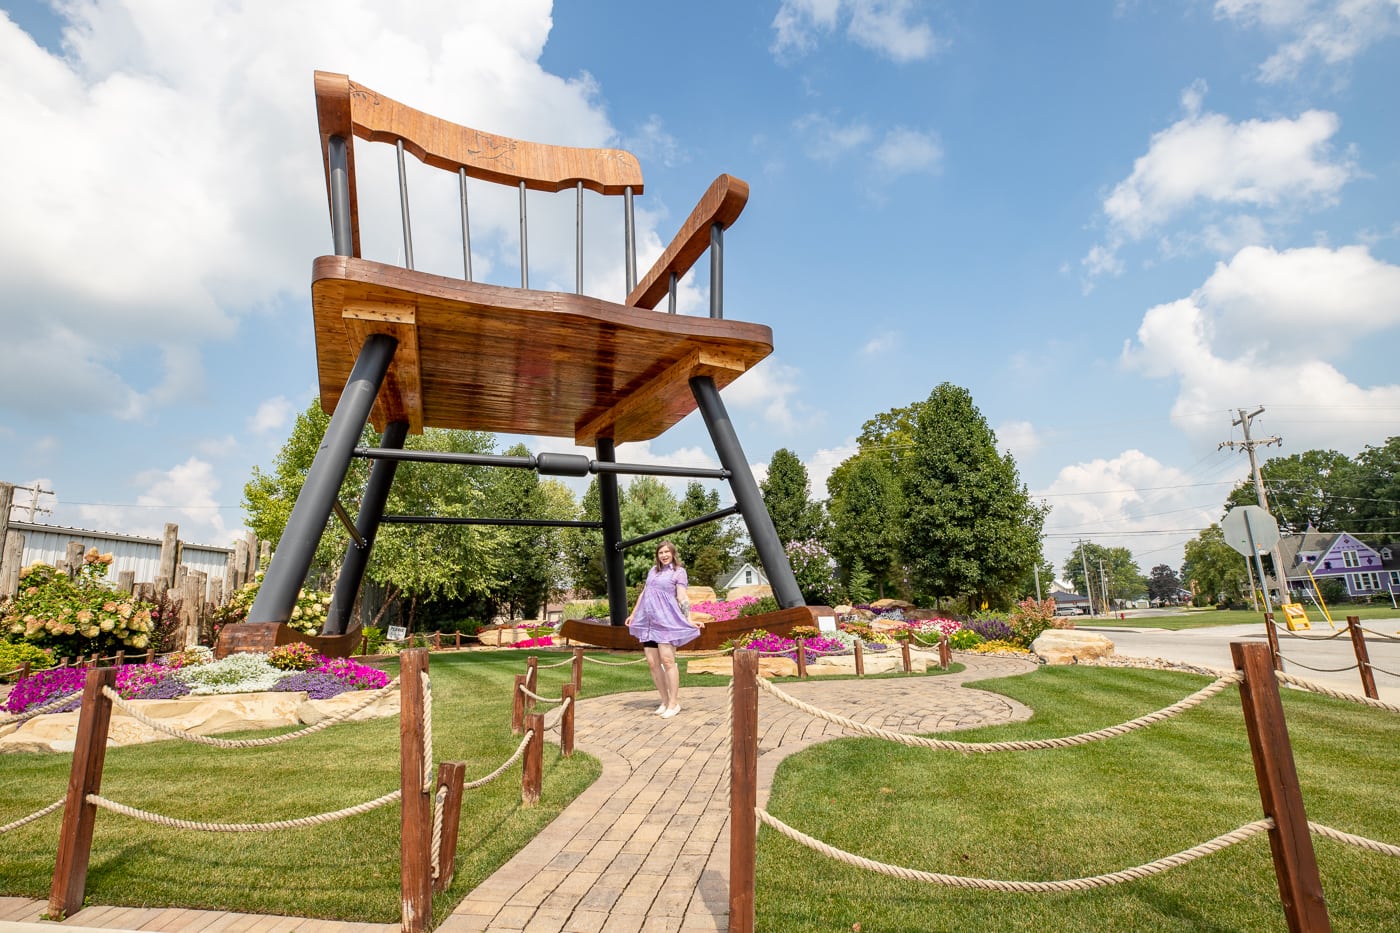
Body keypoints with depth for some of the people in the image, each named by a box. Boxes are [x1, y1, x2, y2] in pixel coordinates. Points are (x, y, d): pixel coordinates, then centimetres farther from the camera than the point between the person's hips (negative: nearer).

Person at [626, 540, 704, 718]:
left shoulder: (678, 571, 3)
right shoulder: (653, 570, 18)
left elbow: (682, 597, -5)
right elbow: (643, 593, 26)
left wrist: (689, 620, -17)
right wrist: (633, 614, 28)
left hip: (666, 620, -5)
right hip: (648, 621, 5)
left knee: (667, 660, -11)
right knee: (652, 663, 2)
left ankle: (674, 702, -3)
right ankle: (665, 701, 12)